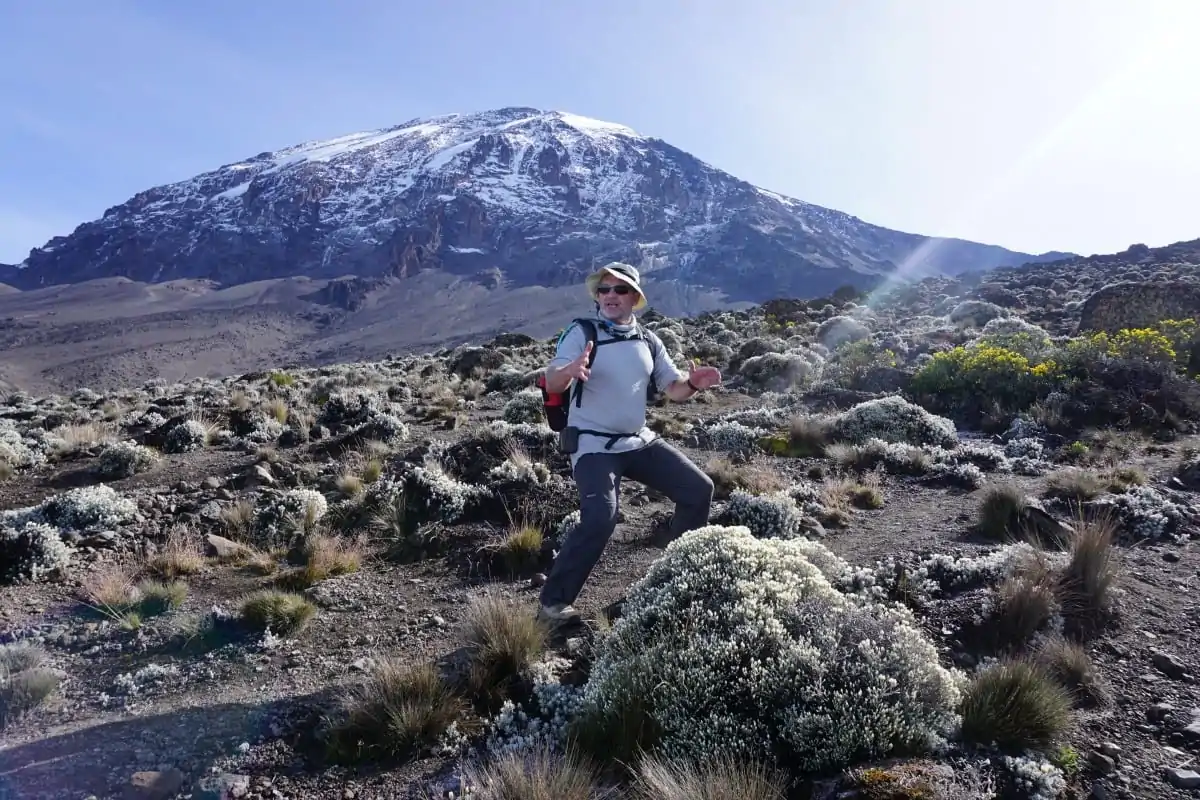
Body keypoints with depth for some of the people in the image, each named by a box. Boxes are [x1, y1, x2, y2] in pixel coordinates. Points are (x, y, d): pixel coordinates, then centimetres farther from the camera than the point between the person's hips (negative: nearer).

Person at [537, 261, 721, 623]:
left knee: (699, 489, 7)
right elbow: (552, 383, -22)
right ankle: (553, 601, -10)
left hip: (639, 441, 7)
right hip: (593, 446, -6)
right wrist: (569, 370, -47)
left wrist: (694, 383, -15)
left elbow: (674, 389, 9)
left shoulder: (647, 340, 7)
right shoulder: (581, 333, -10)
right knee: (600, 518, -27)